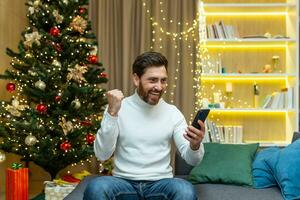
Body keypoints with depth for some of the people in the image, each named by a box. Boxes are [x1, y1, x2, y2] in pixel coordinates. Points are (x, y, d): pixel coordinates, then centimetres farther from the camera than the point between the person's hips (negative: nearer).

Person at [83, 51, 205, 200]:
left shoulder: (172, 112, 3)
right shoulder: (118, 108, -1)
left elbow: (191, 159, -1)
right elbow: (102, 155, -11)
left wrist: (195, 146, -25)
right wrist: (112, 113, -20)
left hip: (160, 183, 1)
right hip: (124, 182, -1)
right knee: (95, 187, -32)